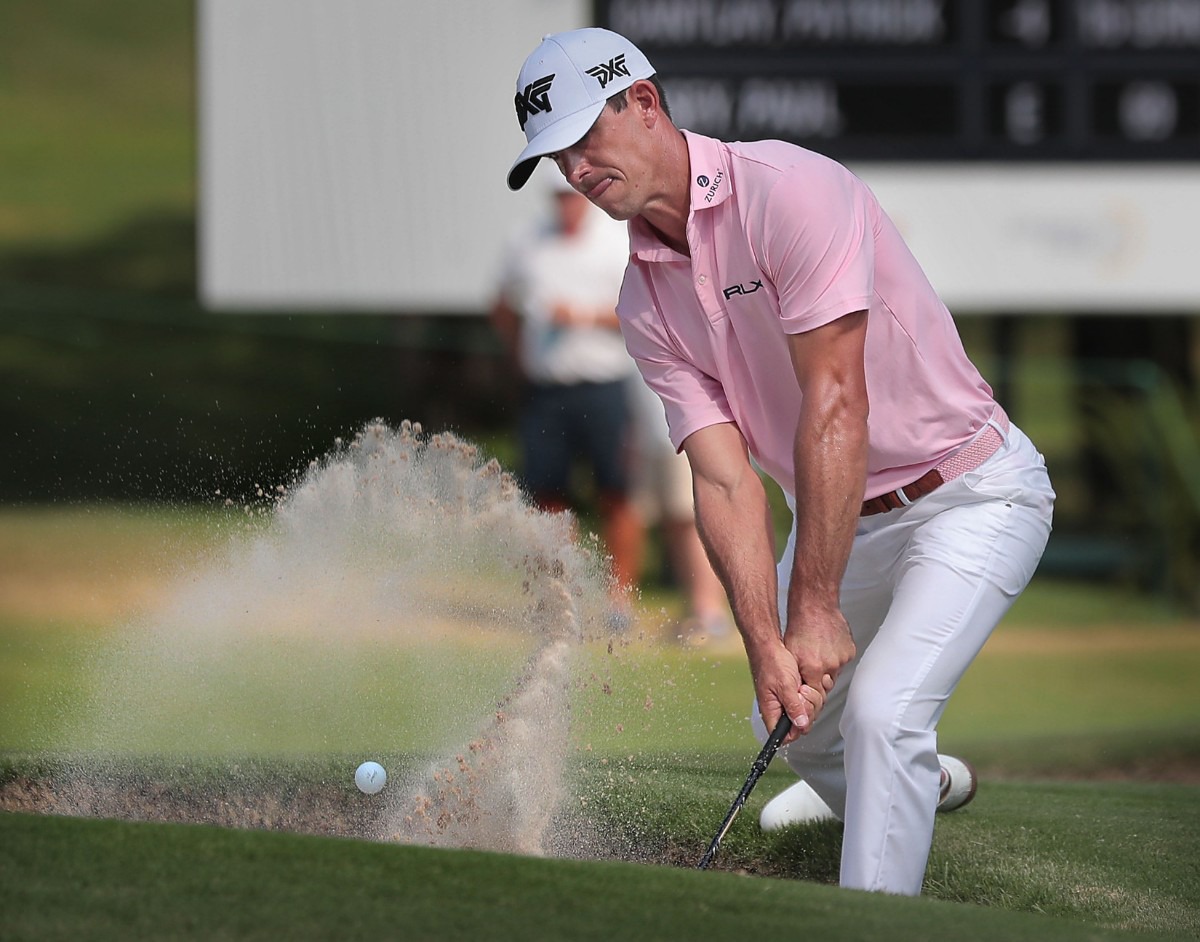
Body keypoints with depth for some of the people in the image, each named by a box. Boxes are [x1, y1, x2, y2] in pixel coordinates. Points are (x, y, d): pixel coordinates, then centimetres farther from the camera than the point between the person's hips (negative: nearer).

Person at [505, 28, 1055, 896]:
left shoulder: (788, 191, -26)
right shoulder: (646, 302, -3)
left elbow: (836, 403, -29)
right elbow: (725, 481, -10)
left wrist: (816, 609, -28)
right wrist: (766, 645, -25)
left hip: (971, 492, -8)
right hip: (842, 516, 8)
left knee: (881, 711, -24)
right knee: (790, 718, 19)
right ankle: (923, 783, 50)